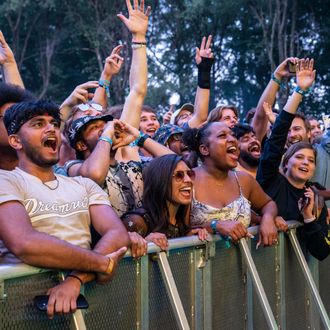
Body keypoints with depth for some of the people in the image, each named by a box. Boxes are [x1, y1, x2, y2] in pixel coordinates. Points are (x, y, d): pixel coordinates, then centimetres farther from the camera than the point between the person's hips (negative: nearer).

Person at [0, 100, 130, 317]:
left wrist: (76, 279, -16)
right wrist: (103, 263, -11)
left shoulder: (84, 185, 17)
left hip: (84, 293, 4)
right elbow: (24, 244, -17)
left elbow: (118, 234, 2)